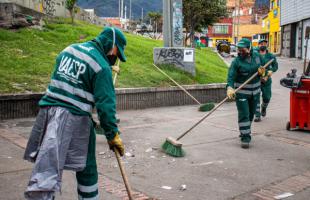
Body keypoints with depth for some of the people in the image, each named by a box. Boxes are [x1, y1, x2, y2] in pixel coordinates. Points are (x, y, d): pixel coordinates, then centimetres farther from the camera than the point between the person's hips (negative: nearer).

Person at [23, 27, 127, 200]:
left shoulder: (70, 49, 13)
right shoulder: (102, 66, -8)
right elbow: (105, 104, -11)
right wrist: (113, 135, -4)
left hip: (48, 110, 6)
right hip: (75, 117, -6)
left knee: (47, 166, 5)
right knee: (86, 167, 11)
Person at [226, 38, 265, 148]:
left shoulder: (257, 56, -1)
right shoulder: (236, 61, -14)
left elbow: (264, 67, 14)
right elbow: (231, 76, -23)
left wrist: (262, 71, -11)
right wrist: (229, 88, -41)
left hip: (255, 92, 5)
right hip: (241, 93, -5)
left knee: (251, 114, 16)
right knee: (243, 115, -8)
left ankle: (245, 132, 35)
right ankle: (245, 137, -4)